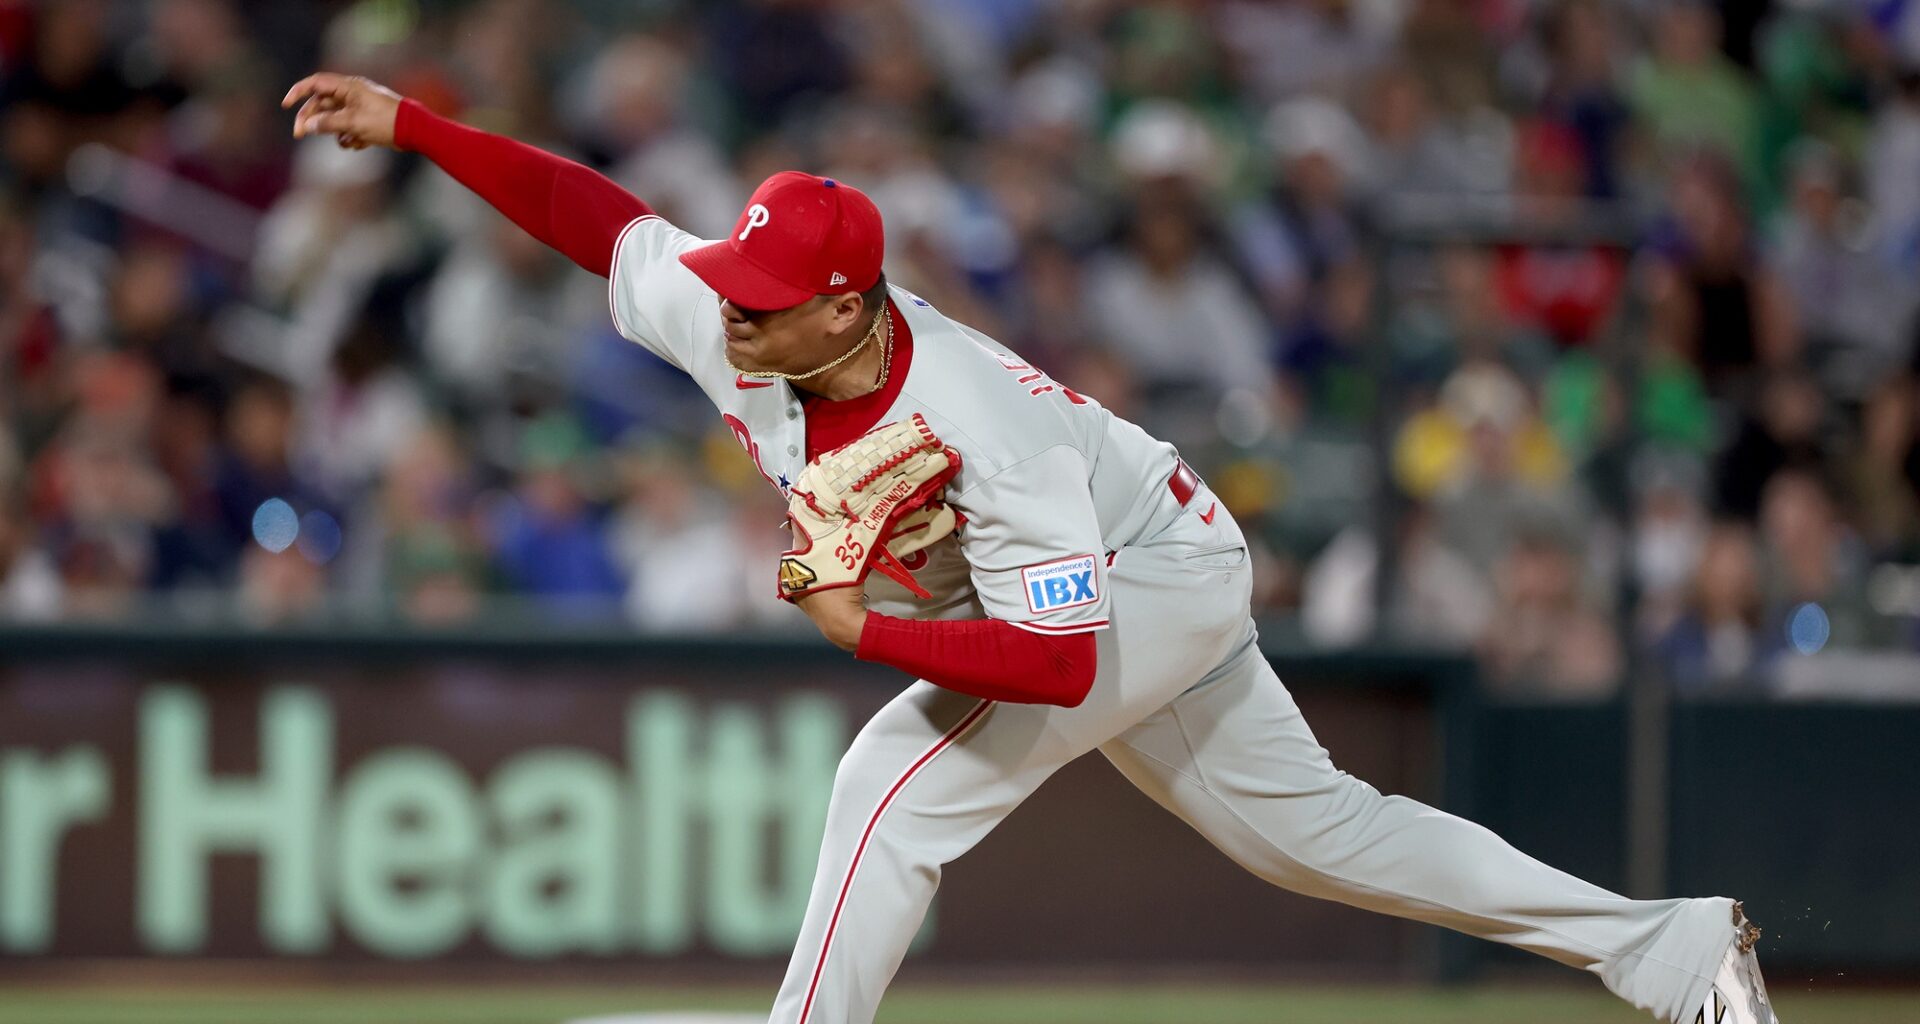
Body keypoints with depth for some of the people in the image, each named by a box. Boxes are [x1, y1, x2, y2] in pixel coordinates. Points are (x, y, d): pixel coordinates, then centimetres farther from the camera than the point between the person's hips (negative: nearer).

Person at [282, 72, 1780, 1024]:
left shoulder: (980, 430, -39)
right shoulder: (729, 328, -19)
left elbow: (1063, 664, -40)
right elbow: (597, 215, -10)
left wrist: (861, 629, -35)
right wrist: (408, 125, -17)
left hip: (1161, 579, -8)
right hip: (1088, 594, 8)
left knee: (897, 786, -21)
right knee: (1311, 825, 14)